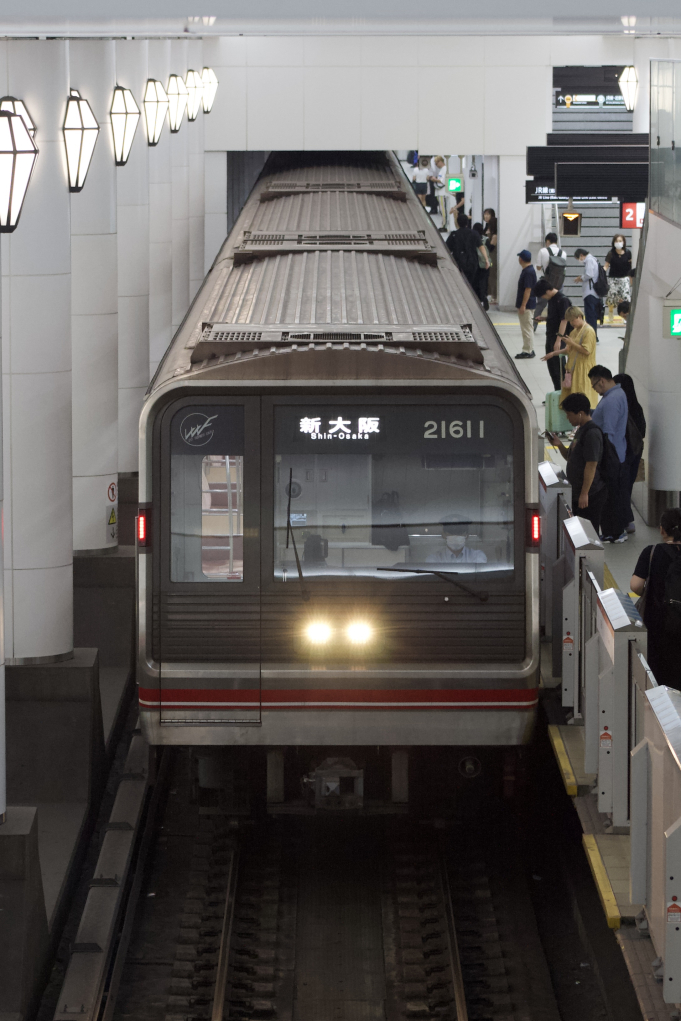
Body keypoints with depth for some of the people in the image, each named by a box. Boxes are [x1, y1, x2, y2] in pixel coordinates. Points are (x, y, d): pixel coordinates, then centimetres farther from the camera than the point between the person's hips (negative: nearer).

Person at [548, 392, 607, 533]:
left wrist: (584, 494, -23)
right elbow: (571, 458, 23)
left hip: (591, 494, -10)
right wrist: (560, 445, 4)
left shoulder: (592, 433, -18)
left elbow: (591, 465, -22)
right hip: (577, 492, 10)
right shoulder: (581, 430, 14)